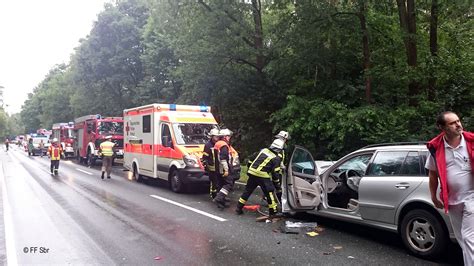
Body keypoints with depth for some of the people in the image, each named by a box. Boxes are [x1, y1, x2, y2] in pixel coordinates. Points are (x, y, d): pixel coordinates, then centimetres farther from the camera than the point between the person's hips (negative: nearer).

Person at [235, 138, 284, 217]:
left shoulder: (263, 150, 11)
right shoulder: (276, 158, -4)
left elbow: (252, 159, 19)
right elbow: (275, 173, -5)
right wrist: (277, 178, 12)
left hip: (252, 173, 6)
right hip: (263, 176, -6)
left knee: (247, 191, 17)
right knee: (270, 193, 5)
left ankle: (239, 208, 23)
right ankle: (273, 212, 8)